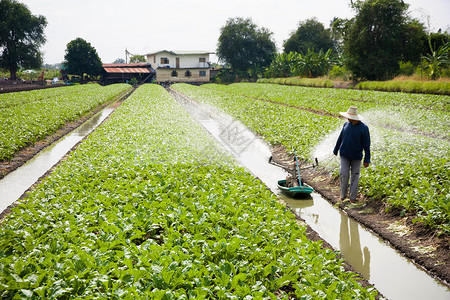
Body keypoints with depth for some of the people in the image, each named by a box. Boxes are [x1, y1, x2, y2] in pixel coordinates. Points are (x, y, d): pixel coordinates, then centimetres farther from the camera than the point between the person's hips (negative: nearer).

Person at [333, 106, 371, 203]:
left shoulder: (363, 128, -11)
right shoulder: (346, 125, 1)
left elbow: (367, 144, -8)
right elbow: (340, 138, 14)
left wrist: (367, 159, -9)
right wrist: (336, 150, 23)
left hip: (356, 156, -2)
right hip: (344, 155, 3)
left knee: (355, 176, 4)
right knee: (343, 174, -4)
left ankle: (352, 197, 15)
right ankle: (343, 195, 13)